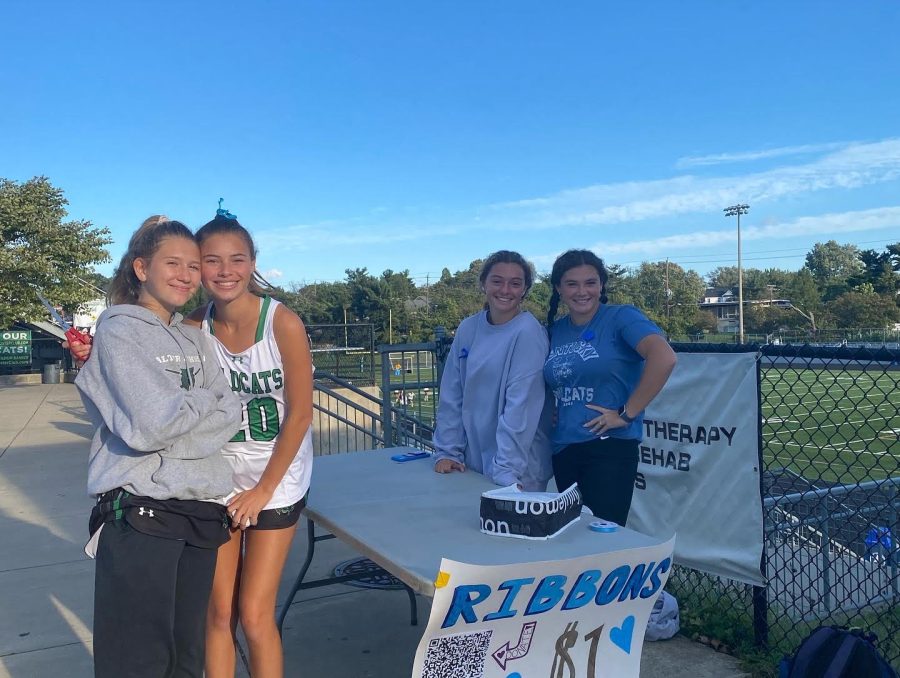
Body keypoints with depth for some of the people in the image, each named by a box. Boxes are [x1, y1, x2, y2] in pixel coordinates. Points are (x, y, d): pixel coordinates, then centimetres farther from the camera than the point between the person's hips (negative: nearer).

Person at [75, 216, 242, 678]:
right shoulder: (120, 330, -5)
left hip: (201, 510, 6)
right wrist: (204, 401, -2)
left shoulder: (194, 339, 15)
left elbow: (231, 411, 4)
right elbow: (149, 425, -17)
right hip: (140, 513, -6)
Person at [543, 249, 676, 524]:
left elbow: (664, 358, -22)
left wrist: (627, 413, -19)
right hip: (562, 450, 6)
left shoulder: (621, 317, -7)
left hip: (609, 448, -6)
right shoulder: (555, 330, 11)